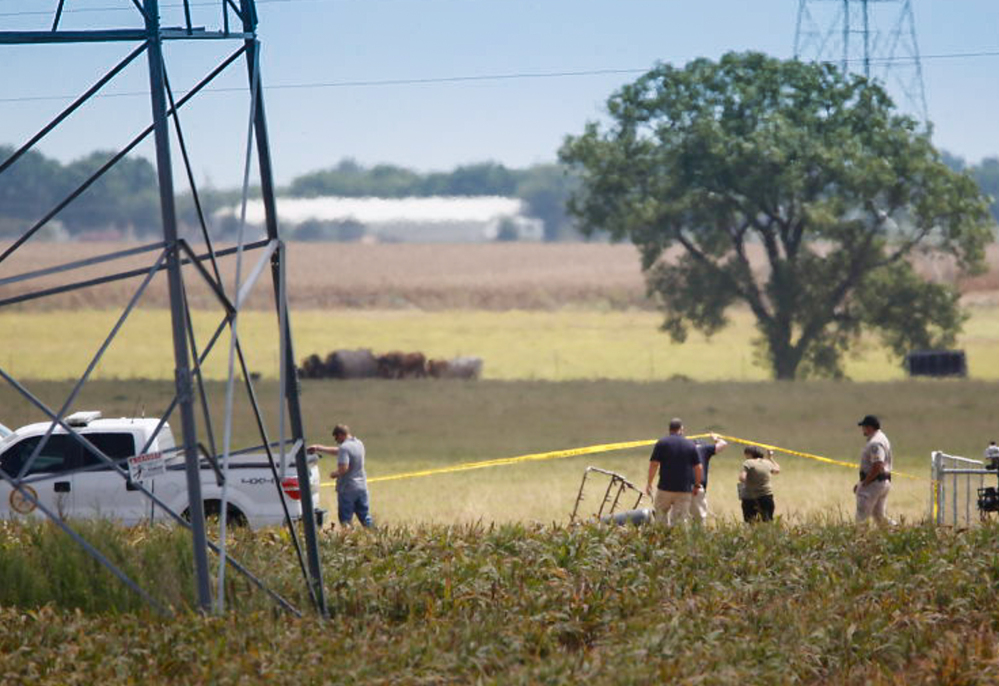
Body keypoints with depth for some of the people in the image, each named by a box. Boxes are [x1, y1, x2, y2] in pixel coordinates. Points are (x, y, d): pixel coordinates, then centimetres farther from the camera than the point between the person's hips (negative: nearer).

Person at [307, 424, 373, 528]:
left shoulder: (344, 447, -17)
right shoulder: (358, 444, 10)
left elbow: (343, 468, -27)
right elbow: (337, 451, 22)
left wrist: (335, 474, -6)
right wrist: (318, 448, 25)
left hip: (347, 489, -7)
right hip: (362, 487, 7)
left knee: (345, 520, 2)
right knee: (365, 517, 10)